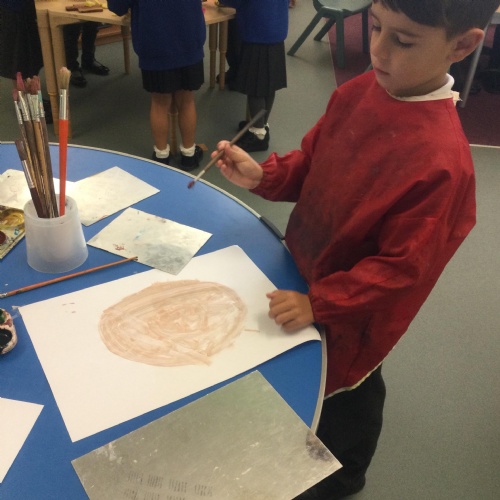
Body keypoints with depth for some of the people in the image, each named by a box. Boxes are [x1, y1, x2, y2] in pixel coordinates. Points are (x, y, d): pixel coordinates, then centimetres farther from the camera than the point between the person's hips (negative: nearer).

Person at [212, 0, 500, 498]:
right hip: (304, 269, 7)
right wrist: (262, 176, -13)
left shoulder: (443, 163, -31)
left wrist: (320, 303, -25)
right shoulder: (356, 93, -12)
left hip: (353, 310, -6)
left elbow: (403, 266, -25)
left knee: (343, 392, 20)